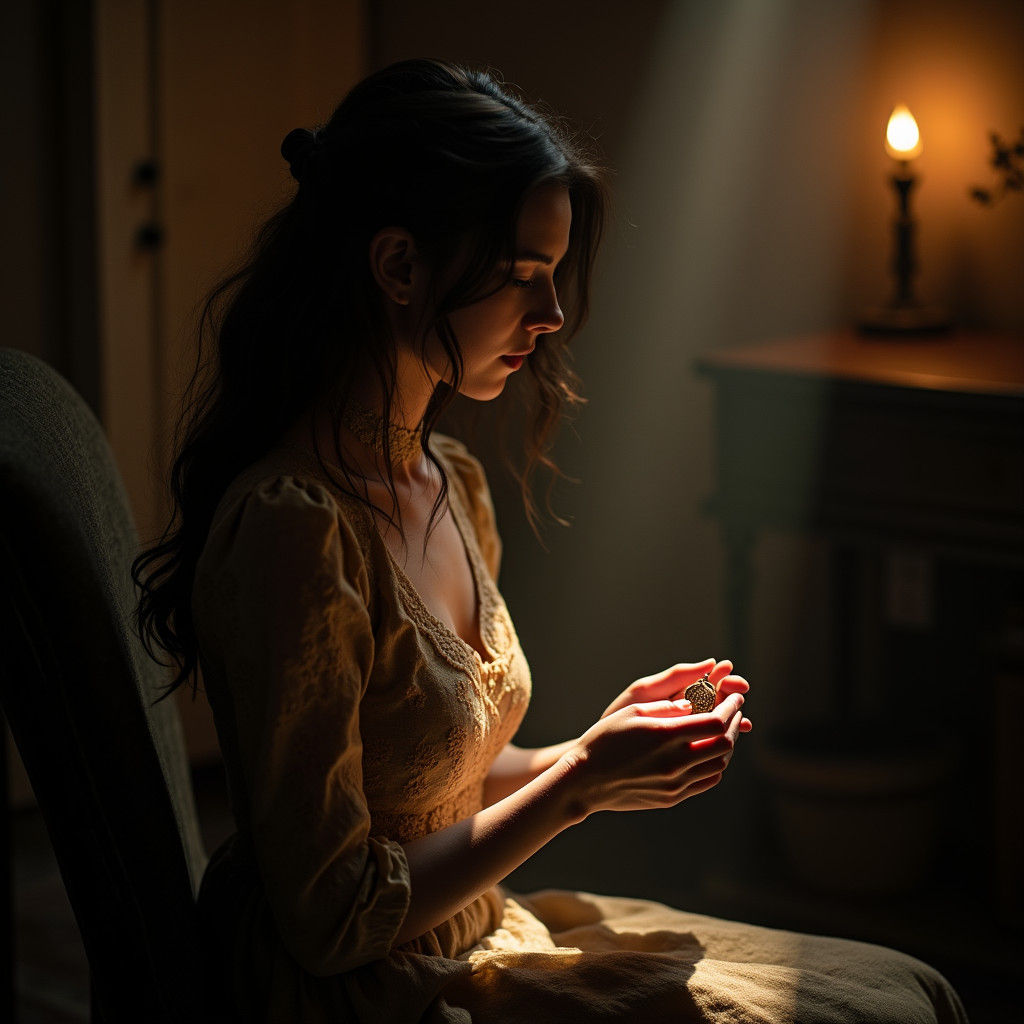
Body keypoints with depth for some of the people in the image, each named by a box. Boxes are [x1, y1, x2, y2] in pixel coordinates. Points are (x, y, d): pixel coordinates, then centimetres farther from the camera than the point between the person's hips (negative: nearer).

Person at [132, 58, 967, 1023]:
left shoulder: (452, 482, 6)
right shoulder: (291, 527, -23)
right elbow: (331, 919, -21)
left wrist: (603, 743, 0)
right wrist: (580, 782, -16)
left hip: (471, 937, 9)